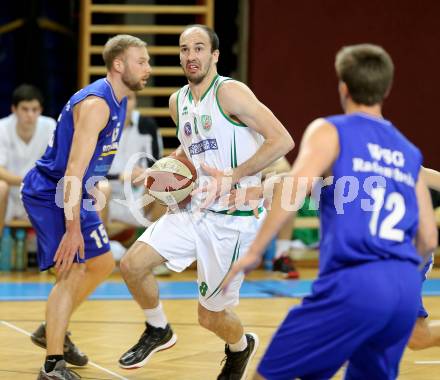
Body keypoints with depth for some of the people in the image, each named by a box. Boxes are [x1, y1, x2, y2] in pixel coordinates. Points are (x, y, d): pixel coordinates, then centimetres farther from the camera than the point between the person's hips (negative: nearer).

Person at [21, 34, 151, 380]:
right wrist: (73, 230, -31)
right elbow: (73, 171, -28)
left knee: (102, 264, 18)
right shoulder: (95, 104, -24)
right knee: (71, 271, -14)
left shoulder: (119, 101, 7)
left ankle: (53, 331, 32)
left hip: (74, 194, 10)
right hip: (49, 193, -10)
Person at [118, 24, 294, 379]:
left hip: (231, 218, -7)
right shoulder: (178, 101, 10)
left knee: (210, 316, 1)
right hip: (193, 210, 7)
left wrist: (232, 176, -22)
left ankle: (241, 346, 37)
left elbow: (282, 140, -20)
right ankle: (158, 331, 17)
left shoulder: (230, 92, -13)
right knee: (132, 264, -10)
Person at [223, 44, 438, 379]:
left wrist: (253, 252, -11)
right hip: (406, 288, 6)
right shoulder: (409, 153, 21)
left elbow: (297, 185, -13)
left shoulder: (329, 131, 6)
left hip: (354, 283, -6)